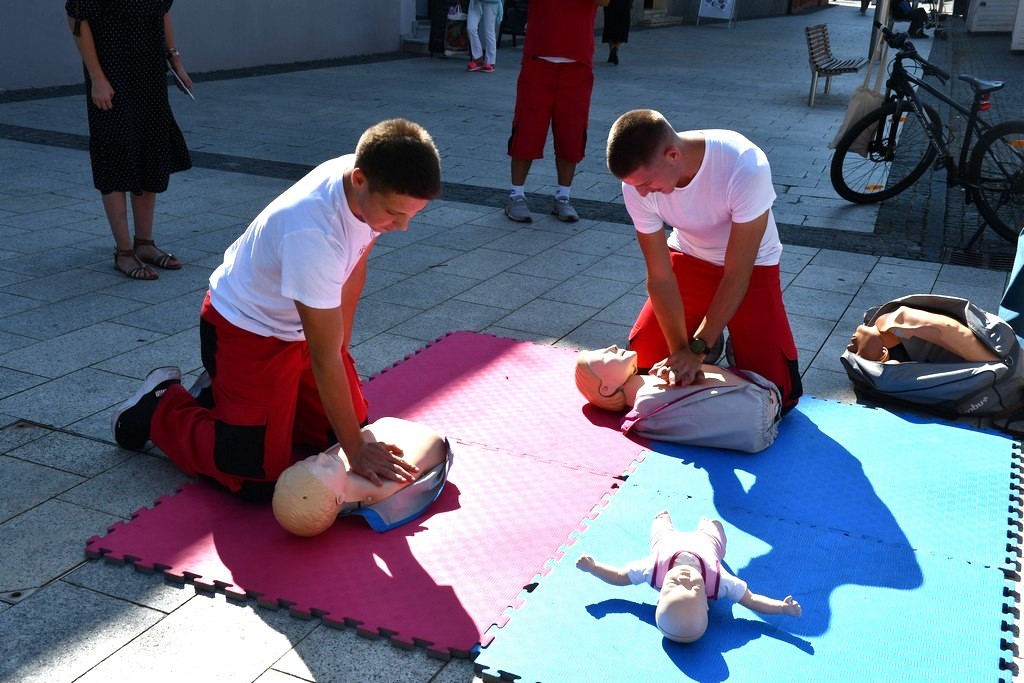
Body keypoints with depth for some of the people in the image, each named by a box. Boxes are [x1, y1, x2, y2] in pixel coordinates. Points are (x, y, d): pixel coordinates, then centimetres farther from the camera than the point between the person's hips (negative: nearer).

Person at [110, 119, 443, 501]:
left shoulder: (375, 187, -16)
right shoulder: (313, 232, -40)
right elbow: (324, 358, -31)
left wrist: (343, 353, 12)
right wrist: (355, 450, -23)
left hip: (298, 325, 8)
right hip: (245, 327, -8)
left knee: (345, 428, 13)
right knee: (257, 479, -10)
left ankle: (225, 390, 27)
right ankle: (162, 406, 14)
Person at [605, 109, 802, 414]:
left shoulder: (745, 167, -36)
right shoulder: (638, 184, -25)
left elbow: (737, 274, -30)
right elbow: (660, 275, -19)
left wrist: (695, 350, -29)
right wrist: (681, 350, -27)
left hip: (750, 266, -3)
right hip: (689, 259, 3)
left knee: (777, 393, -11)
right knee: (641, 359, -4)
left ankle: (721, 343, 19)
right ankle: (706, 339, 23)